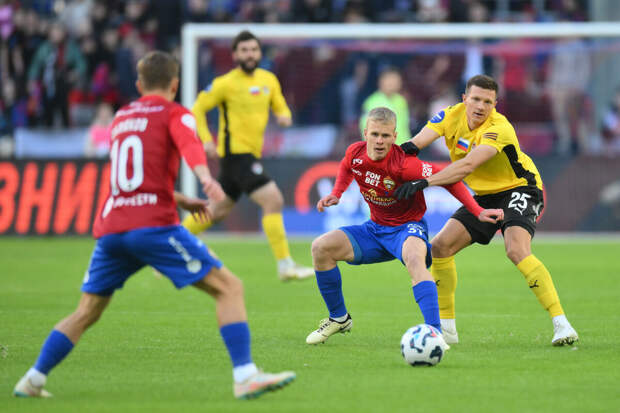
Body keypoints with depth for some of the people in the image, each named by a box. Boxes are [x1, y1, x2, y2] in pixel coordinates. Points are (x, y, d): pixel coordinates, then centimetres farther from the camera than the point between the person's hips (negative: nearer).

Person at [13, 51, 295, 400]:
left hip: (110, 228, 6)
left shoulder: (122, 118, 26)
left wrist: (181, 200, 39)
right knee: (229, 287, -3)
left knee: (86, 312, 19)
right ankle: (245, 376, -16)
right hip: (154, 225, -6)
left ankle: (34, 380, 14)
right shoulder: (174, 113, 8)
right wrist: (207, 179, -34)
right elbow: (189, 144, -16)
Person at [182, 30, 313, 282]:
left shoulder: (268, 80, 9)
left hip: (251, 154, 8)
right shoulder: (225, 83, -9)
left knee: (219, 209, 19)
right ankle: (285, 266, -16)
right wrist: (206, 140, -14)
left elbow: (280, 107, 18)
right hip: (236, 153, -8)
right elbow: (197, 109, -3)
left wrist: (284, 116, -6)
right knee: (273, 201, -17)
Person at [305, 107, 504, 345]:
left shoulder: (403, 164, -27)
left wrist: (477, 212, -23)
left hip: (406, 228, -6)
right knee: (321, 247, -9)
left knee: (414, 260, -40)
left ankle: (434, 332, -48)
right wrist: (336, 195, 3)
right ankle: (339, 318, 9)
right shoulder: (355, 153, -10)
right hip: (375, 228, 6)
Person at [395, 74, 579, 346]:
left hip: (519, 190, -7)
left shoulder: (499, 129, -28)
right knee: (440, 247, -4)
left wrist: (424, 183, -45)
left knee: (517, 250, -31)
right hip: (485, 196, 7)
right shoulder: (452, 115, -7)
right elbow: (417, 143, -16)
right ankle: (446, 328, 8)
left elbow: (468, 165, -39)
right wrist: (409, 147, -41)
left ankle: (561, 324, -29)